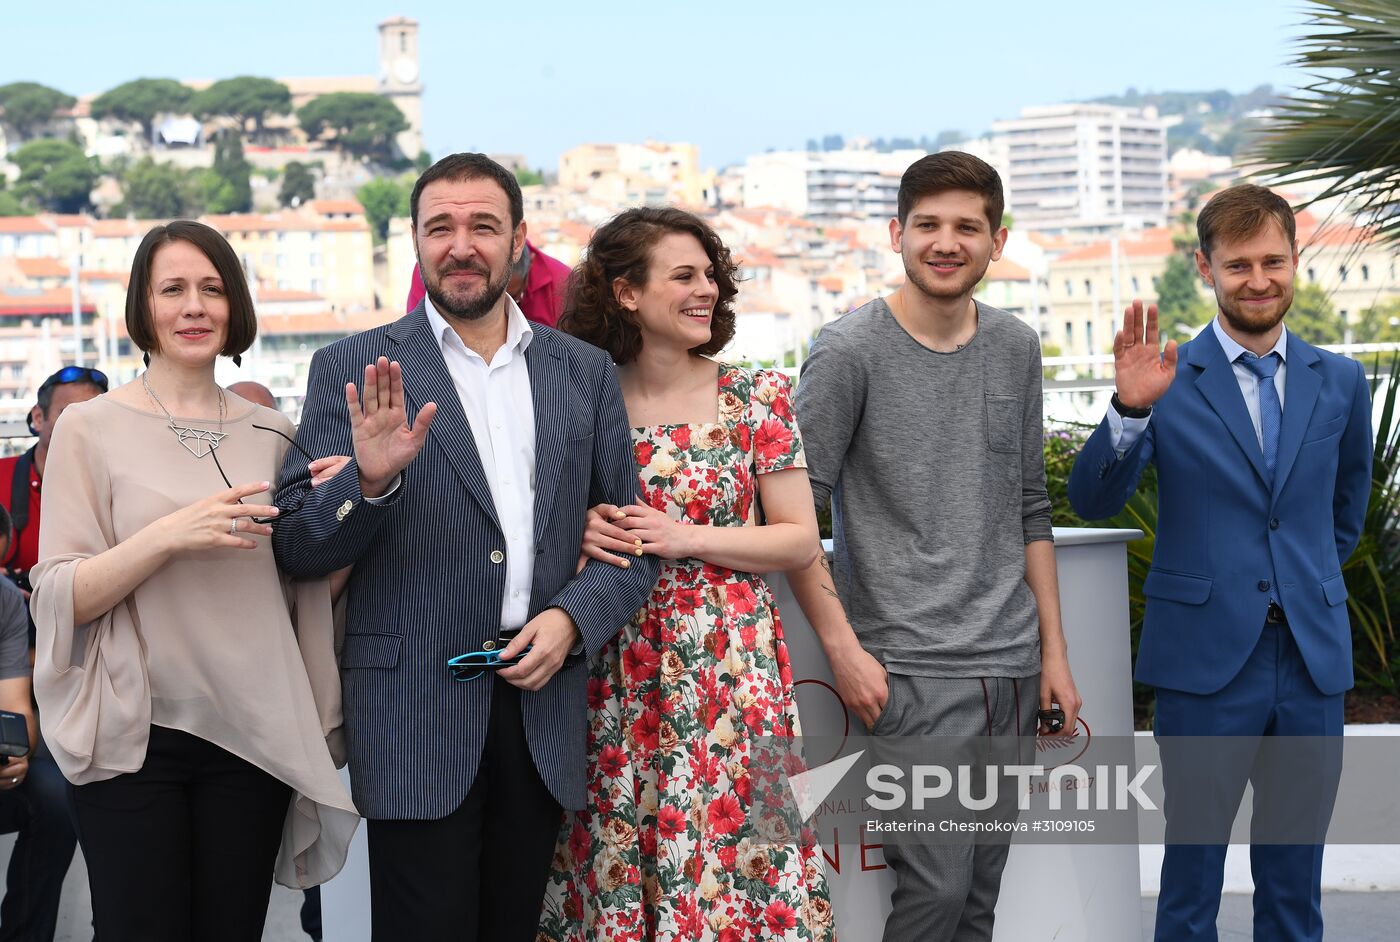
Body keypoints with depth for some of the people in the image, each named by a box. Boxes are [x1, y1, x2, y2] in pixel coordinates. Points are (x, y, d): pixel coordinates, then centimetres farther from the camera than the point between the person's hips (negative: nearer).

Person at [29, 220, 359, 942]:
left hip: (252, 736, 3)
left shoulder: (269, 433, 9)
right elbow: (58, 598, -7)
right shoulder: (90, 429, -2)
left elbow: (304, 583, 15)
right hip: (134, 738, -3)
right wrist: (169, 536, -21)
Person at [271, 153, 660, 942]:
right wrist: (371, 480, -22)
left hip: (543, 712, 3)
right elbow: (299, 548, -3)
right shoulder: (353, 370, 1)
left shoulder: (585, 372, 10)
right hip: (417, 720, -3)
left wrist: (574, 617, -7)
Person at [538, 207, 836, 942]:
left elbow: (801, 541, 0)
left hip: (730, 669, -1)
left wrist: (686, 538, -11)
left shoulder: (757, 398, 1)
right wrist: (581, 534, -9)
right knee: (614, 860, 3)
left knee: (726, 855, -2)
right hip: (618, 676, 1)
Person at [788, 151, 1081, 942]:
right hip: (913, 670, -5)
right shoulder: (850, 352, -6)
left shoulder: (1017, 349, 11)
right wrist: (843, 648, -12)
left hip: (1012, 669, 5)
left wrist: (1053, 650, 13)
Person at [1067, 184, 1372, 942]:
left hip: (1312, 656, 3)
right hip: (1207, 658, -3)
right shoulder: (1170, 381, -4)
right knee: (1193, 863, 4)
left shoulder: (1340, 382, 7)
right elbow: (1091, 501, -13)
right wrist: (1130, 409, -27)